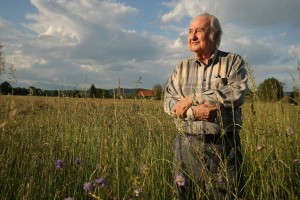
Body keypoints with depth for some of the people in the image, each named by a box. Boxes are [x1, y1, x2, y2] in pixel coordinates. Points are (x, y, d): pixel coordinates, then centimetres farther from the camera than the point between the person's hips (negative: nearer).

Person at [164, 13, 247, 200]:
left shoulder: (233, 61, 1)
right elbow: (169, 102, 0)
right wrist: (194, 112, -20)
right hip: (187, 145, 3)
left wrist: (192, 98, -16)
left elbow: (237, 94, -16)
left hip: (225, 146, -2)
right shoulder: (182, 67, 10)